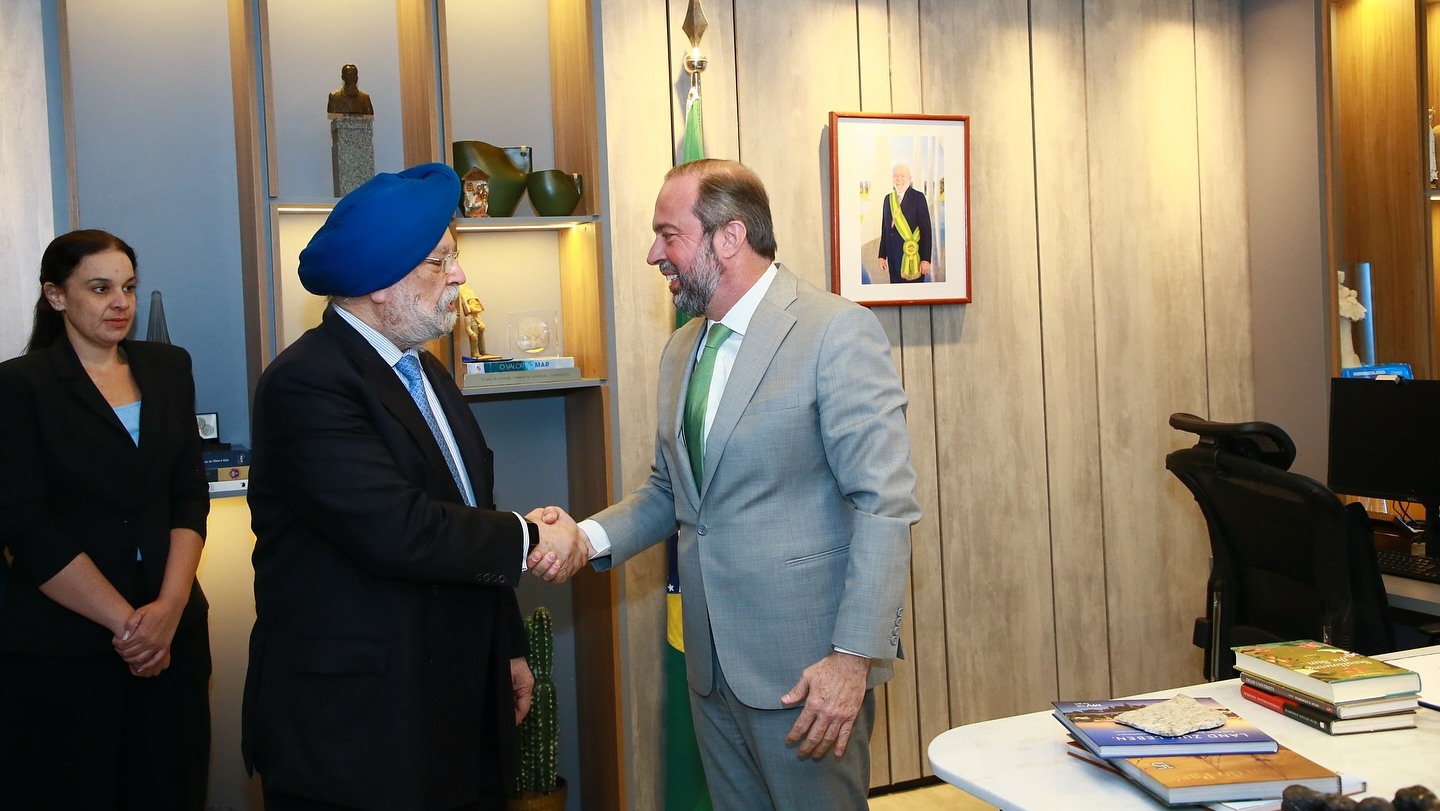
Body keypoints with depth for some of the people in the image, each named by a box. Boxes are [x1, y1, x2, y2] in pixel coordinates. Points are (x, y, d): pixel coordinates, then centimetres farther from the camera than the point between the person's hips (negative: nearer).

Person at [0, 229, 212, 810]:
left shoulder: (168, 367, 9)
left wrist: (170, 606, -8)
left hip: (171, 628, 4)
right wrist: (126, 622, -13)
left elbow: (190, 495, 5)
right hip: (61, 643, -4)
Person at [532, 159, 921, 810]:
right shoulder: (680, 350, 12)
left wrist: (854, 657, -20)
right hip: (712, 662, 7)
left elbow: (886, 503, -16)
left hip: (806, 666, -7)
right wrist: (590, 536, -1)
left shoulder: (837, 330, -12)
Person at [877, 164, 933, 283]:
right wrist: (882, 255, 9)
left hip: (912, 254, -5)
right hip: (893, 255, 5)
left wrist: (926, 259, -12)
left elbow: (926, 229, -6)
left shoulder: (918, 197, -3)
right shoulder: (888, 198, 13)